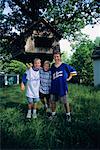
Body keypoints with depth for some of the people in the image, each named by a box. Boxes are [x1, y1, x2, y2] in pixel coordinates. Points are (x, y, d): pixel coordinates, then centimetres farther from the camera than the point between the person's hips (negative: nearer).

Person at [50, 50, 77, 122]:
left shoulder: (65, 66, -6)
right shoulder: (52, 67, 6)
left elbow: (73, 71, 5)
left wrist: (69, 78, 0)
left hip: (62, 87, -4)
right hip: (54, 87, 4)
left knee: (65, 102, 6)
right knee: (52, 101, 12)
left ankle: (68, 115, 23)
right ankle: (53, 114, 30)